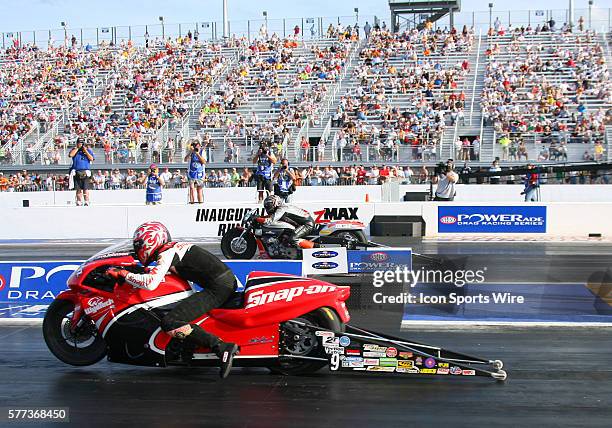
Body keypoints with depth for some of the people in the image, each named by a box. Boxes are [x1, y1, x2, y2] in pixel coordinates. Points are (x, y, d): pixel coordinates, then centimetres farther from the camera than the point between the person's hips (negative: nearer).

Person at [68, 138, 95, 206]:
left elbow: (91, 159, -3)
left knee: (86, 189, -9)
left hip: (85, 172, -2)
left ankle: (86, 202, -7)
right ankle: (79, 202, 11)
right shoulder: (74, 149, 14)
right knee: (78, 189, 4)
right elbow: (70, 155, -7)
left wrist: (85, 150, -7)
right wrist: (77, 148, -3)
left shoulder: (88, 150, 11)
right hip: (76, 172, 2)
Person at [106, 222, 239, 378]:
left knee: (169, 323, -17)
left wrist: (123, 274, -10)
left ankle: (223, 348, -24)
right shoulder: (176, 247, 21)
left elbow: (150, 283, -21)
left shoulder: (166, 253, -6)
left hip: (217, 288, -10)